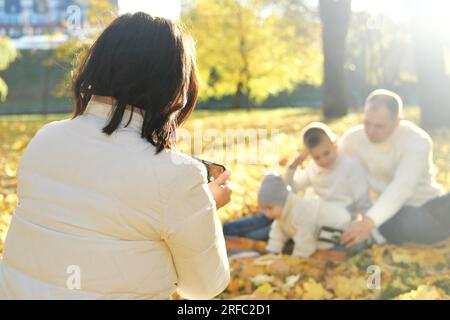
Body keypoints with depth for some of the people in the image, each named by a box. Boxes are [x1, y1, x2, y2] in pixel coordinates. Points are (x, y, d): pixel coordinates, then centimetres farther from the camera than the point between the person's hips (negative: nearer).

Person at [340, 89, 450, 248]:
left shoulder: (417, 141, -20)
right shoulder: (352, 139, -8)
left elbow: (401, 188, -34)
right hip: (393, 214, 2)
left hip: (427, 205, -1)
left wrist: (368, 222, -48)